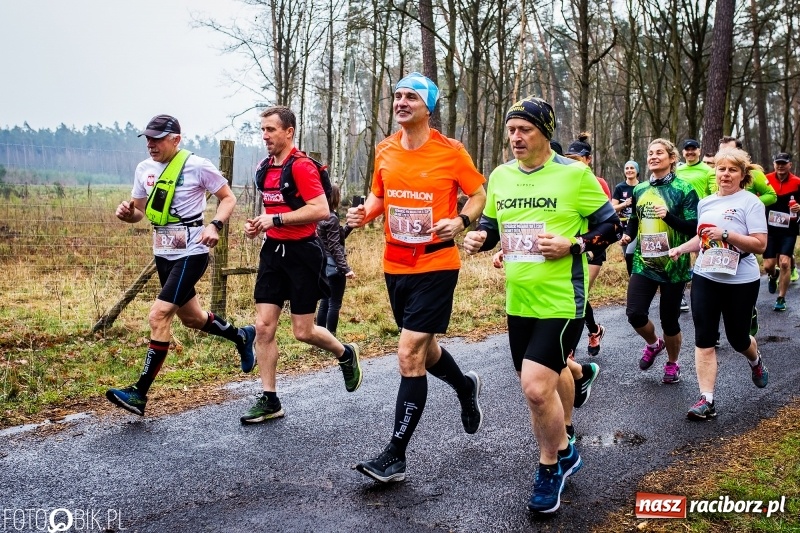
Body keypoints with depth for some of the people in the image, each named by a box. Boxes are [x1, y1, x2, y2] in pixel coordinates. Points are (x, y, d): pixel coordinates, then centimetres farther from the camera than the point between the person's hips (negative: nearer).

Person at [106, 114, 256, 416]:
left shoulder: (197, 166, -12)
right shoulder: (144, 169, 6)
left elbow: (228, 198, -4)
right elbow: (139, 211, 16)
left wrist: (215, 225, -21)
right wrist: (126, 213, -8)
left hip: (191, 254, -8)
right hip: (163, 254, 8)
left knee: (158, 316, -16)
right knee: (191, 318, 19)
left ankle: (139, 394, -10)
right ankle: (241, 337, 46)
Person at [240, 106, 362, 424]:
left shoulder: (301, 165, -14)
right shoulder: (264, 168, 11)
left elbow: (321, 210, -23)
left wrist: (276, 219, -21)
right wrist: (258, 225, 6)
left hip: (302, 253, -7)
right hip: (273, 251, 7)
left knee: (303, 332, 0)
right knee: (263, 326, 1)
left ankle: (346, 354, 31)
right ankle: (269, 401, 10)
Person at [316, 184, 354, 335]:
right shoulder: (332, 218, -16)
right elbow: (334, 247, -20)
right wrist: (346, 269, -23)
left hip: (325, 263, 9)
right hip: (334, 265, -9)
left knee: (325, 302, 14)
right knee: (334, 304, -2)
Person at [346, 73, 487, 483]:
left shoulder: (450, 151, -8)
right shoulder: (385, 151, 5)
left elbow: (478, 194, 2)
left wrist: (461, 221, -17)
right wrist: (365, 213, -4)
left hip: (436, 265, -6)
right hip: (395, 266, 6)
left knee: (409, 355, -11)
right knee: (423, 349, 20)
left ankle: (395, 456, -1)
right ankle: (466, 387, 52)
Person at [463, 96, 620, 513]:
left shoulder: (575, 174, -9)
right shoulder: (500, 176, 6)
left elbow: (611, 227, -3)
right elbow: (492, 224, 19)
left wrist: (571, 246, -18)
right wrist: (479, 237, -3)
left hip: (562, 300, -6)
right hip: (519, 302, 6)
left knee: (536, 387, -13)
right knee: (548, 378, 18)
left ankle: (550, 466, 12)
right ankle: (563, 449, 42)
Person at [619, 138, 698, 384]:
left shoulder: (683, 189, -6)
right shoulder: (640, 189, 7)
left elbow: (694, 228, -11)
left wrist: (669, 216, -26)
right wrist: (627, 235, 0)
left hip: (673, 265, -3)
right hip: (644, 262, 4)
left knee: (669, 319, 5)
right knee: (635, 314, -9)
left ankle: (672, 364, 30)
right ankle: (653, 344, 25)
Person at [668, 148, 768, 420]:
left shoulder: (750, 202, -10)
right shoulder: (705, 202, 8)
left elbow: (760, 245, -17)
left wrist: (726, 234, -26)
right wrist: (679, 249, 6)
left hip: (740, 282, -4)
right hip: (705, 278, 5)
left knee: (737, 338, 11)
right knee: (704, 340, -3)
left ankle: (756, 361, 47)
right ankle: (707, 399, 0)